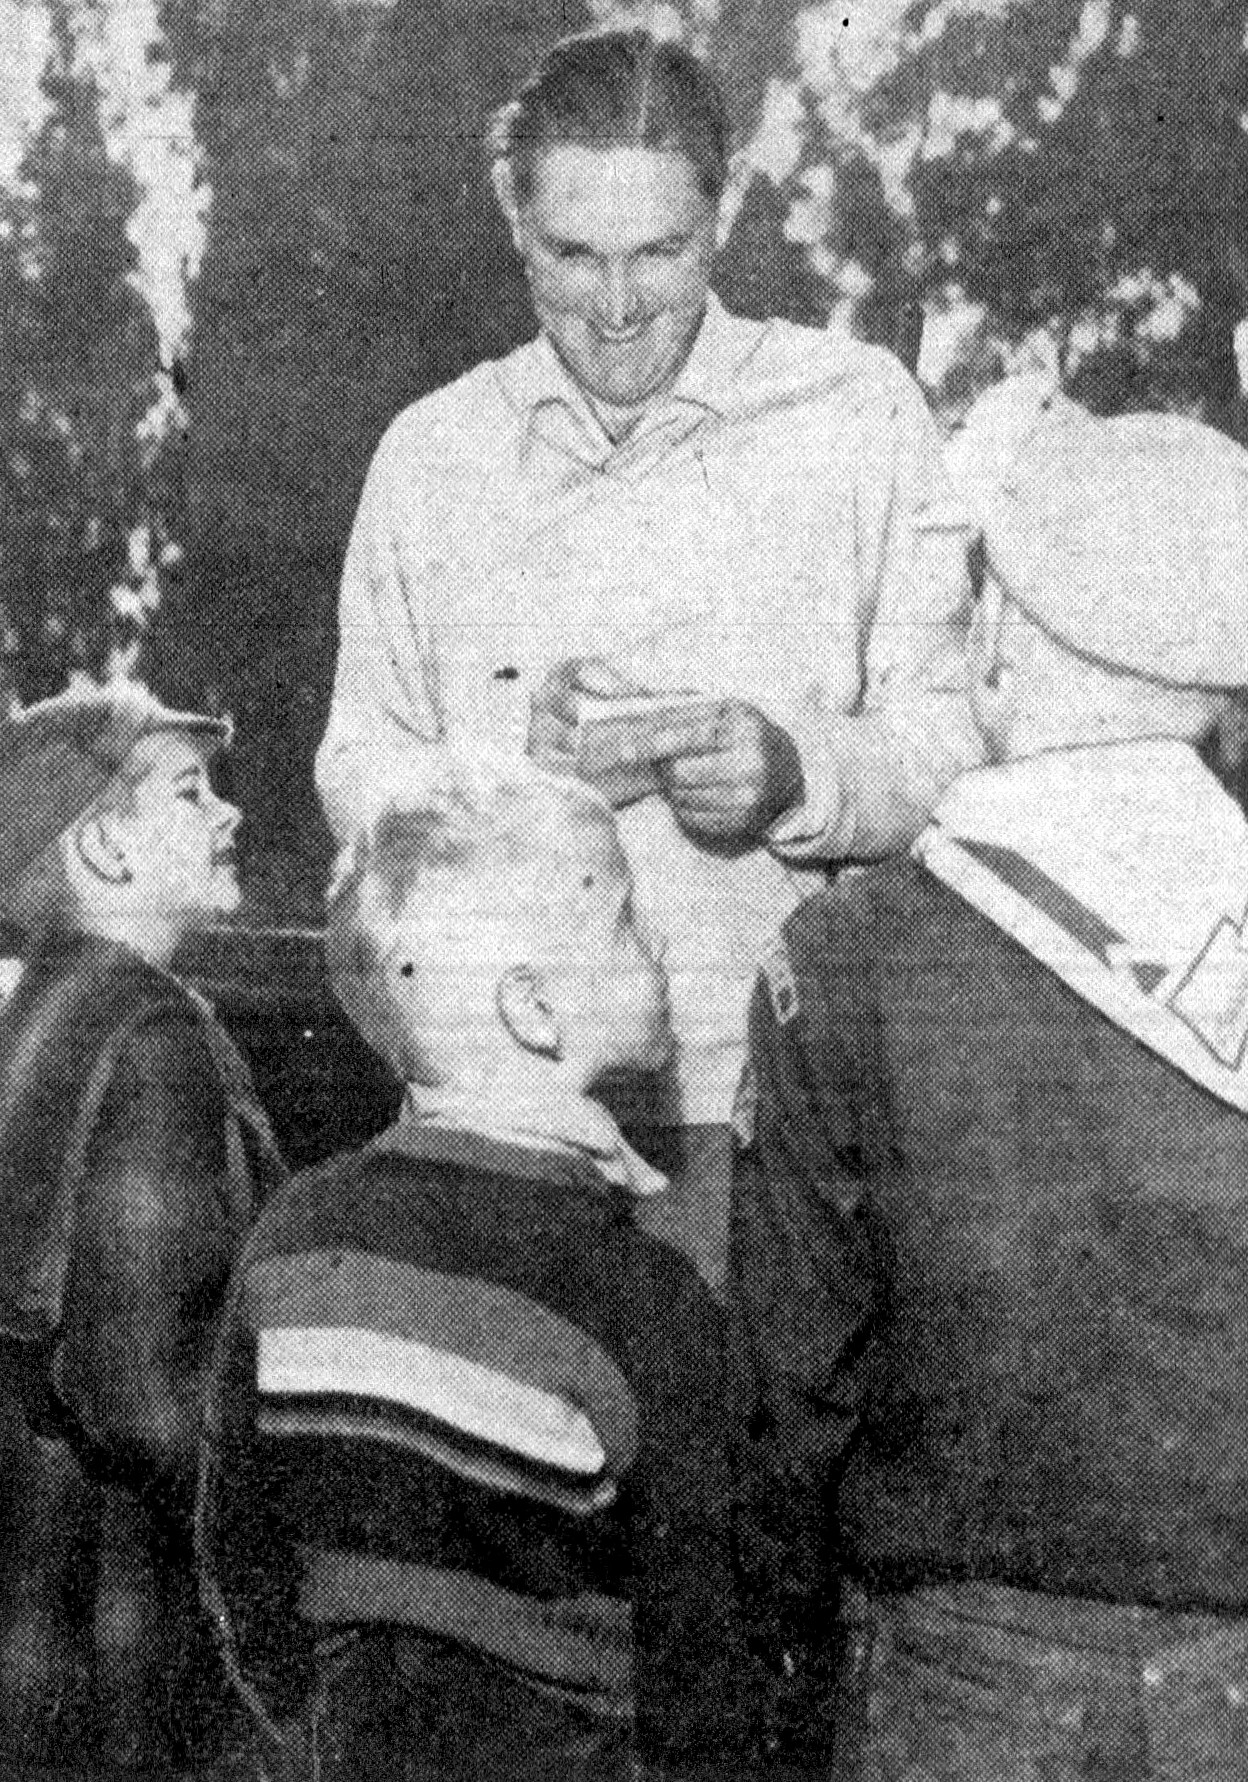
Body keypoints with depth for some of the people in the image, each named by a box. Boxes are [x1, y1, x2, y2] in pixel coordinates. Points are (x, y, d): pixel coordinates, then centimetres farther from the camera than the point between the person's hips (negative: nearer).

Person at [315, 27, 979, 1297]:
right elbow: (356, 774, 11)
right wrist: (511, 769, -10)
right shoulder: (430, 454, 10)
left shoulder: (857, 411, 4)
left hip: (777, 1097, -1)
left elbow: (953, 738, 2)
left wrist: (796, 774, -18)